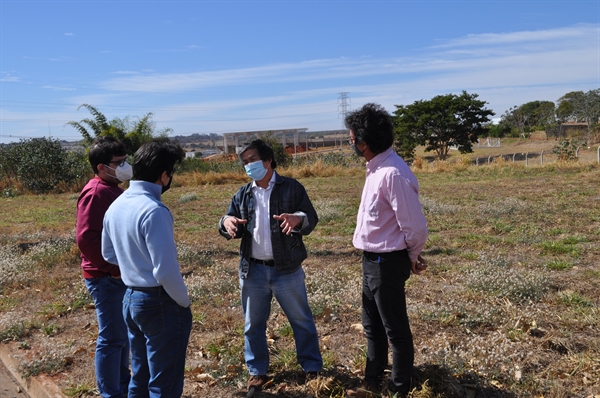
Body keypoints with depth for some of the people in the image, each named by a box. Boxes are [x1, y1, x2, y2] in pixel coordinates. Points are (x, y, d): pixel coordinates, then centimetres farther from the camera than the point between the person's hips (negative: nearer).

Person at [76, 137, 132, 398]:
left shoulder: (113, 189, 11)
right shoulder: (96, 193, -19)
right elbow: (86, 239, -25)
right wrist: (113, 268, -19)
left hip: (121, 275, 10)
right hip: (105, 278, -10)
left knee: (123, 332, 20)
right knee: (112, 338, 2)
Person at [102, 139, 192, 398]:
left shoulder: (116, 206, 4)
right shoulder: (154, 211, -23)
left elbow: (109, 254, 17)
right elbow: (166, 271, -23)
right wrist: (184, 302, -8)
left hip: (131, 298, 9)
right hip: (160, 302, -8)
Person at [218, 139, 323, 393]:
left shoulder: (292, 188, -3)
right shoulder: (242, 195, 7)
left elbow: (312, 219, -8)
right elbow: (233, 228, 6)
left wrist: (298, 218, -31)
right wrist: (226, 222, -18)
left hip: (287, 270, -3)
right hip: (253, 270, 3)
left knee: (301, 320, 11)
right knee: (253, 324, 14)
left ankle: (312, 367, 29)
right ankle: (257, 371, 32)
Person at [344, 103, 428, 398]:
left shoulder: (393, 174, -25)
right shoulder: (377, 168, 5)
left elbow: (415, 226, -23)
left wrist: (412, 257, -5)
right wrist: (411, 255, 12)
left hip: (387, 263, -10)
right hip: (372, 260, 10)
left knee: (395, 331, 9)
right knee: (373, 327, 22)